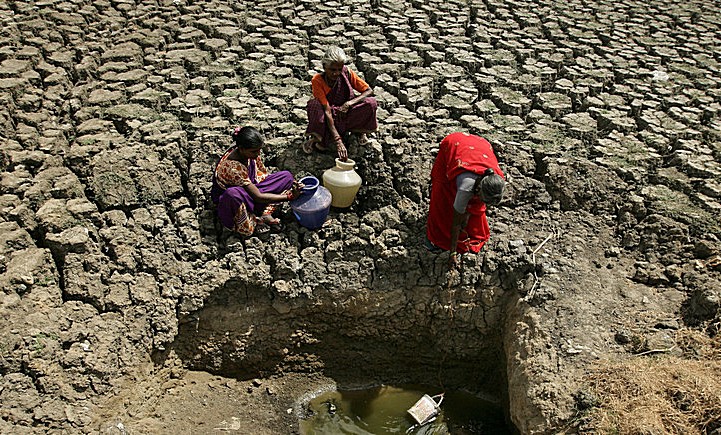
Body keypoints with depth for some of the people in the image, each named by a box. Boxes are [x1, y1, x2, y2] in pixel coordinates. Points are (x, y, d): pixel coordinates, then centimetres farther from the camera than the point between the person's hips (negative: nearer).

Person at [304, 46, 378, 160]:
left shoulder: (346, 73, -12)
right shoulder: (317, 80, -21)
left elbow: (369, 91, -8)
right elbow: (327, 111, -29)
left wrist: (349, 103, -27)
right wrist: (338, 142, -38)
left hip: (345, 113, 2)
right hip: (329, 119, -2)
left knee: (371, 103, -25)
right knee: (314, 104, -34)